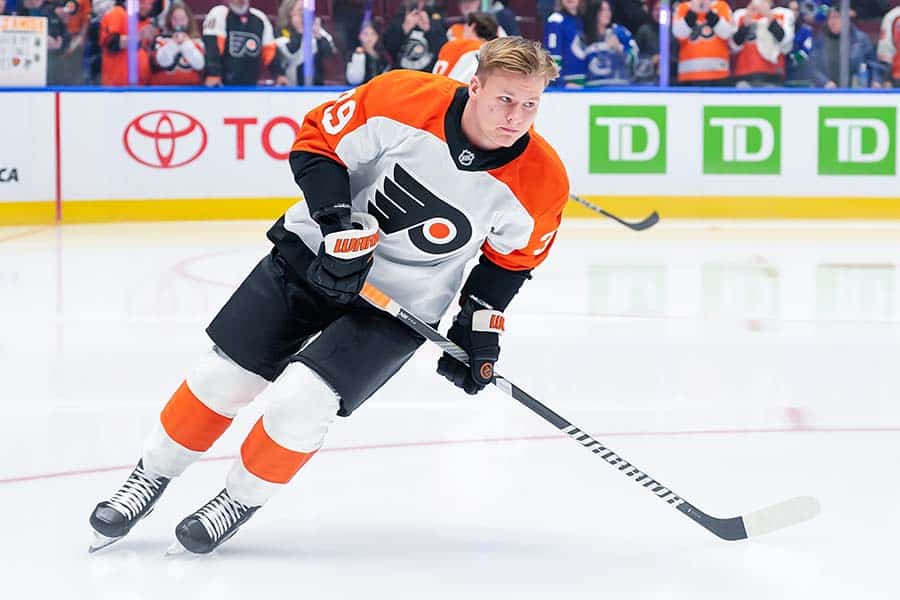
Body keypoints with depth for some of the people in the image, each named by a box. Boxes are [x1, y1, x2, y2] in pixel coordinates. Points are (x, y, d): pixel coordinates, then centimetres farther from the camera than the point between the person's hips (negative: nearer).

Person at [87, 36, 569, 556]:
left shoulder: (541, 184, -18)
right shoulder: (404, 98, -23)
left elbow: (513, 257, 3)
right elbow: (316, 143, -10)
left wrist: (480, 324, -2)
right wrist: (341, 226, -20)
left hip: (399, 305, -1)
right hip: (315, 254, 1)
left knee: (299, 402, -16)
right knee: (226, 373, 4)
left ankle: (242, 501, 11)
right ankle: (151, 478, 26)